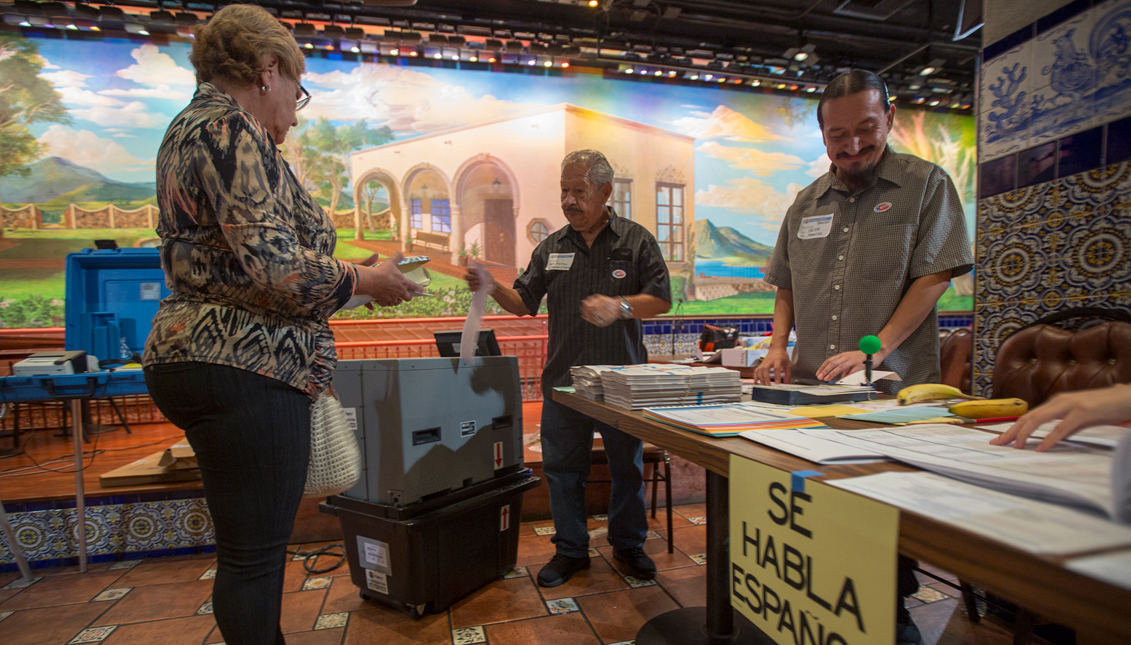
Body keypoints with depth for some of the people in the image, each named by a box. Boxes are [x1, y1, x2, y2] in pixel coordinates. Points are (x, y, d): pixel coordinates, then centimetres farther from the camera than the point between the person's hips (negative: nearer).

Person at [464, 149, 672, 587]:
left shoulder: (636, 240, 2)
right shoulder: (552, 247, 10)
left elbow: (662, 300, -3)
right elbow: (524, 302, 9)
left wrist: (620, 306, -21)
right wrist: (492, 288, -10)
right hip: (563, 378, 2)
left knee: (627, 467, 11)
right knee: (562, 467, 9)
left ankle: (628, 544, 33)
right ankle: (571, 549, 28)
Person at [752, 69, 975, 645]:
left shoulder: (925, 185, 2)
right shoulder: (806, 203, 13)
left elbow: (933, 278, -7)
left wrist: (875, 351, -18)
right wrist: (778, 345, 1)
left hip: (893, 387, -3)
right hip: (809, 388, 4)